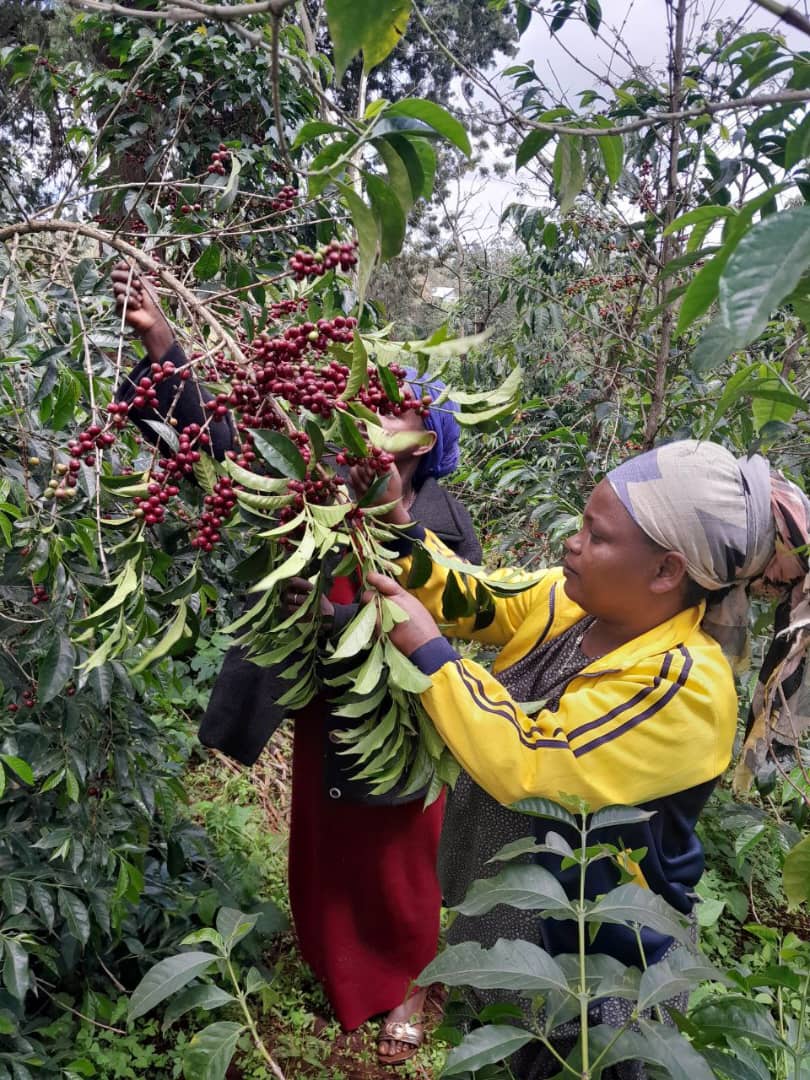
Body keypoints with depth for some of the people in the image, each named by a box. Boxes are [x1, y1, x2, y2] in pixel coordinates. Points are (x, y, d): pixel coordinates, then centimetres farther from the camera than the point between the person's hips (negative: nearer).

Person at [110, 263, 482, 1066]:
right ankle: (338, 975, 48)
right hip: (322, 705, 4)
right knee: (325, 850, 22)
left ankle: (408, 990, 41)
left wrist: (340, 615, -29)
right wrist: (160, 343, -26)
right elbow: (219, 440, -15)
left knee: (396, 862, 15)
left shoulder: (444, 527, -13)